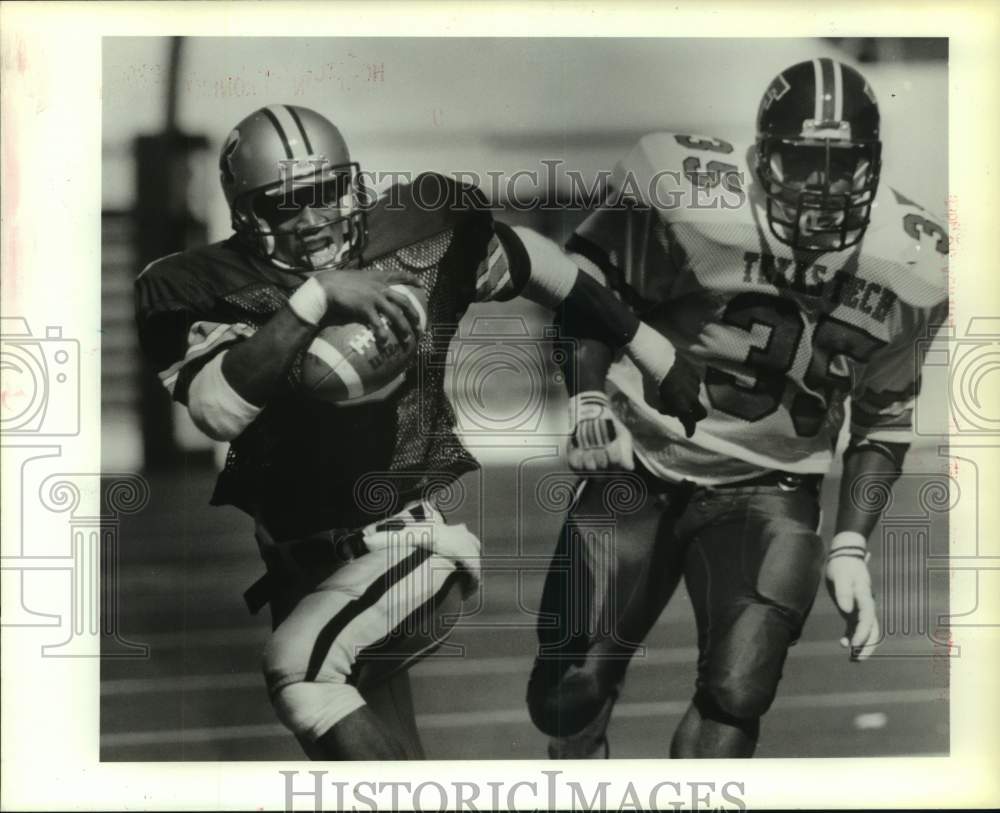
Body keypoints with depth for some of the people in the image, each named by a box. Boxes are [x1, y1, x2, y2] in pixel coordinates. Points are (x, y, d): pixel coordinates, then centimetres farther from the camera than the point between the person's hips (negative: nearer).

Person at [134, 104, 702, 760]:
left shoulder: (419, 234, -6)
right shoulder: (206, 288, -8)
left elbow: (531, 260, 8)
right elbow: (218, 412, -25)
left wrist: (652, 353, 14)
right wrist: (315, 299, -31)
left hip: (416, 534, -3)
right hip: (303, 567, 4)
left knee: (300, 667, -29)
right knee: (390, 745, 17)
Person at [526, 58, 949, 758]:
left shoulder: (913, 266, -8)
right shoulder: (688, 194, -20)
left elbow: (884, 420, 6)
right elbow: (588, 269, -2)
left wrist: (851, 545, 0)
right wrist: (587, 397, -13)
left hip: (768, 491, 1)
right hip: (638, 465, -1)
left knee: (736, 697, -16)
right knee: (568, 694, 1)